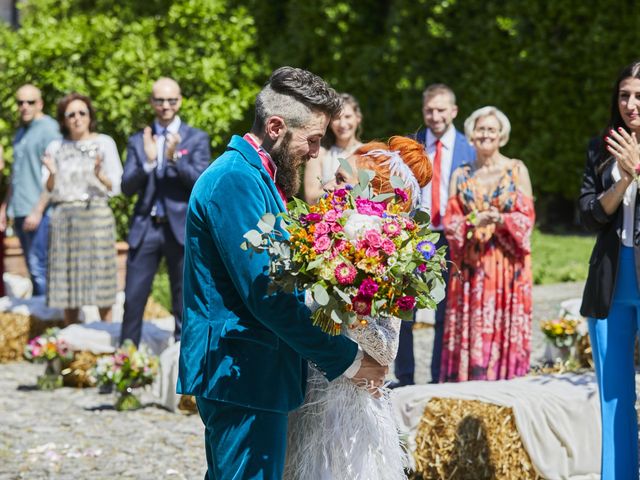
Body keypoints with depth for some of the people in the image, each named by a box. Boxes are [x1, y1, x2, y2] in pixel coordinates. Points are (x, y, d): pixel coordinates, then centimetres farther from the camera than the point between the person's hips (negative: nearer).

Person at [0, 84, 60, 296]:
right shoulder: (21, 131, 16)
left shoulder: (48, 130, -8)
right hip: (20, 211, 8)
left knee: (39, 267, -10)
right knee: (33, 268, 10)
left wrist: (38, 210, -17)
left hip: (38, 212, -8)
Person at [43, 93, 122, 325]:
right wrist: (52, 173, -9)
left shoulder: (104, 143, 3)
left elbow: (115, 187, 1)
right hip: (63, 217, 3)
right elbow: (51, 190, 11)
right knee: (67, 278, 2)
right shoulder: (56, 147, 10)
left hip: (95, 215, -3)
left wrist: (99, 175, -19)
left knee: (100, 277, -5)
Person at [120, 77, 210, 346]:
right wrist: (147, 162, -16)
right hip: (145, 227, 2)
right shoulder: (138, 141, 11)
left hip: (181, 229, -2)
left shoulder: (196, 139, 5)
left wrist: (173, 158, -21)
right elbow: (127, 187, 2)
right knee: (133, 301, 1)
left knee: (184, 304, 4)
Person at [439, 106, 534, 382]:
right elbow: (449, 221, 5)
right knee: (471, 330, -3)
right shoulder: (461, 176, 11)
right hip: (471, 265, 1)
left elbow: (527, 217, 1)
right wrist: (474, 221, -15)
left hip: (508, 263, -1)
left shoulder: (517, 170, 6)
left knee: (505, 329, -4)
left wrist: (502, 220, -18)